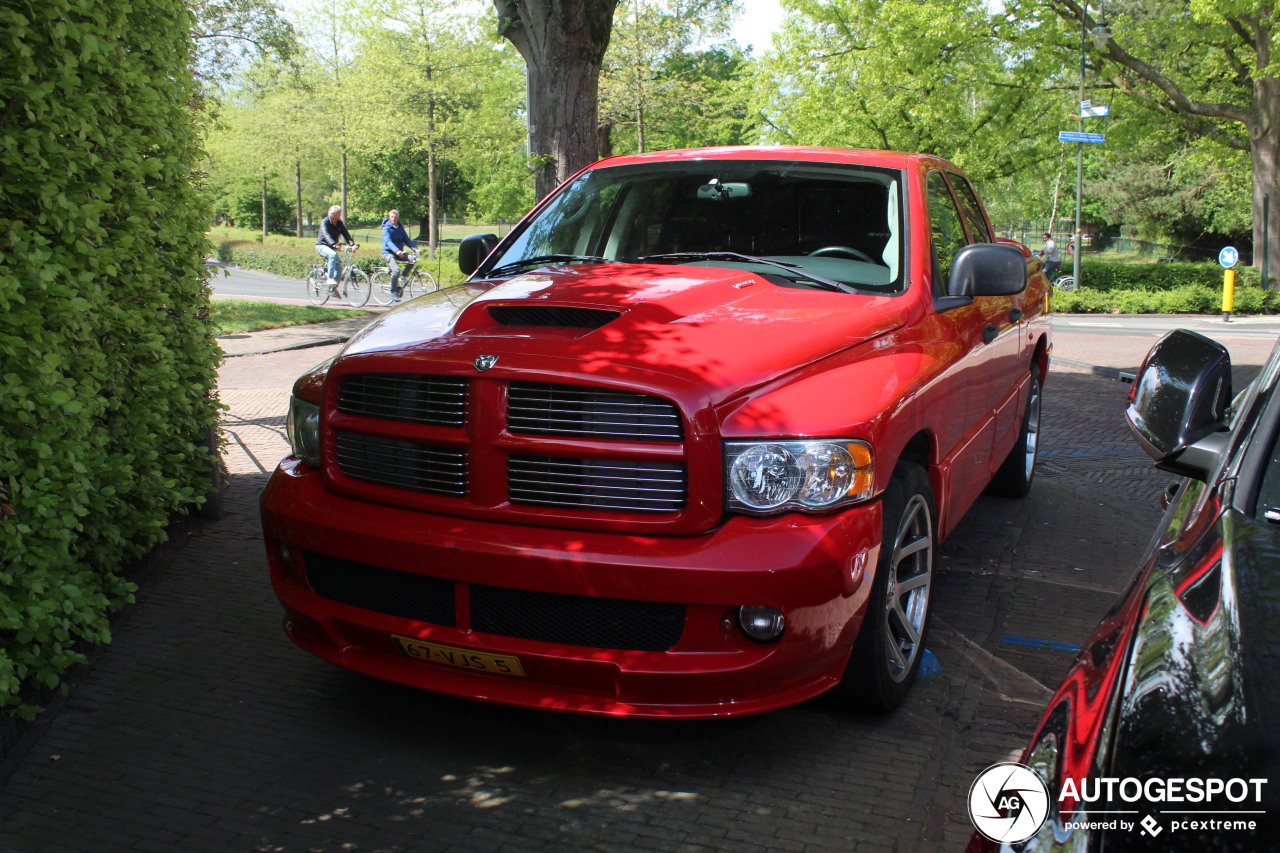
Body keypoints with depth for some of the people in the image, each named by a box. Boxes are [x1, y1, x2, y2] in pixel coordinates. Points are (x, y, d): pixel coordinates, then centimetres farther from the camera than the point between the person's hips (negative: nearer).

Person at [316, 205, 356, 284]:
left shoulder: (339, 223, 1)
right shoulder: (325, 222, -17)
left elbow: (346, 234, -9)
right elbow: (326, 234, -33)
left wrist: (353, 244, -27)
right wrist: (334, 244, -50)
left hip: (331, 248, 6)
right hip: (322, 246, -6)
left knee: (339, 267, -5)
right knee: (333, 255, -36)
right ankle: (330, 278, -33)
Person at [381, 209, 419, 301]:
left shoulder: (400, 228, 9)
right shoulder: (386, 228, -11)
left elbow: (407, 240, 7)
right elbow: (388, 241, -26)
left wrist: (415, 248, -12)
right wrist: (397, 251, -43)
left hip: (399, 252, 6)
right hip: (388, 252, -6)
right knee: (396, 270, -26)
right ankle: (393, 292, -13)